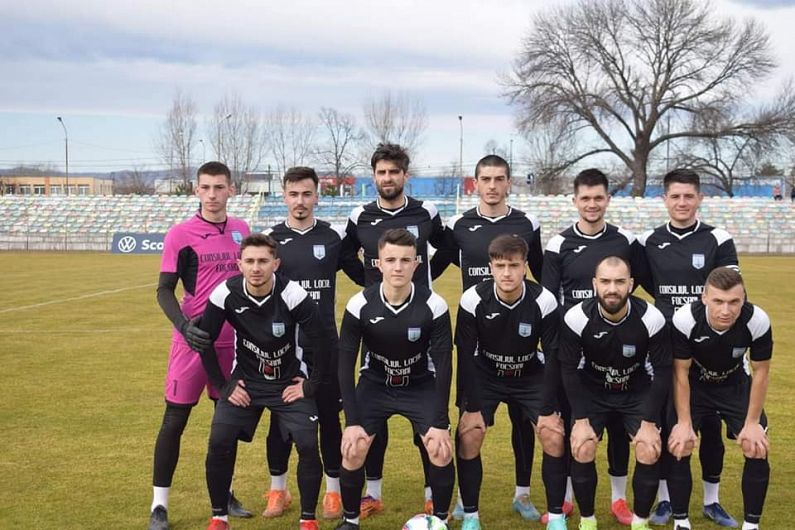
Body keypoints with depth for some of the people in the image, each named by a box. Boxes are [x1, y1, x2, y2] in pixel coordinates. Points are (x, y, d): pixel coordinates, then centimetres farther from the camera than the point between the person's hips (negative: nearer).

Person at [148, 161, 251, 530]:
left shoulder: (241, 230, 7)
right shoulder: (180, 234, -7)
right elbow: (164, 290, -7)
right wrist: (183, 325, -24)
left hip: (233, 339, 5)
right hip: (194, 339, -5)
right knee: (175, 419, -1)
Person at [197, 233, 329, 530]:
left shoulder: (292, 295, -24)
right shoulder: (226, 295, -17)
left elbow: (323, 343, -16)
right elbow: (205, 341, -3)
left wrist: (310, 386, -11)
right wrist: (223, 386, -4)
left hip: (289, 382, -1)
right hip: (245, 380, 2)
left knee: (308, 445, -15)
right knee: (219, 443, -12)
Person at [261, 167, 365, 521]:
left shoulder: (334, 237, 1)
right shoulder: (270, 238, 1)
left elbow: (364, 276, 10)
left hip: (325, 343, 0)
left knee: (329, 417, 5)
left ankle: (334, 491, 19)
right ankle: (278, 490, 24)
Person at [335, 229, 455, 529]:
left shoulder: (434, 306, -23)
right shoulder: (359, 305, -22)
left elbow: (443, 365, -16)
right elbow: (345, 364, -15)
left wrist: (440, 422, -19)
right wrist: (352, 422, -18)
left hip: (421, 385, 0)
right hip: (374, 384, 0)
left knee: (441, 449, -16)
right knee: (352, 450, -13)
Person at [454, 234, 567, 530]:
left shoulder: (544, 302, -23)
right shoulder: (473, 300, -23)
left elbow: (554, 357, -14)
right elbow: (465, 356, -15)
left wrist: (547, 409, -17)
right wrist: (472, 407, -17)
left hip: (530, 377, 0)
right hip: (484, 376, 0)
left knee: (555, 435, -15)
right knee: (468, 435, -17)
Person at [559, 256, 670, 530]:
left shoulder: (651, 319, -24)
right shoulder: (576, 318, -24)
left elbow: (662, 371, -13)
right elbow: (569, 369, -13)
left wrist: (649, 422, -16)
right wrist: (581, 419, -16)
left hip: (638, 392, 0)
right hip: (591, 391, 0)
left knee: (649, 452, -16)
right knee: (582, 449, -18)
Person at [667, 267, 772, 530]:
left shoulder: (758, 321, -31)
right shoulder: (684, 320, -34)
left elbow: (761, 372, -14)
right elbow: (680, 373, -19)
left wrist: (752, 423, -13)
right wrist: (684, 423, -18)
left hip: (736, 385, 1)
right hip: (694, 385, -1)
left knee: (758, 448, -9)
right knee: (678, 447, -14)